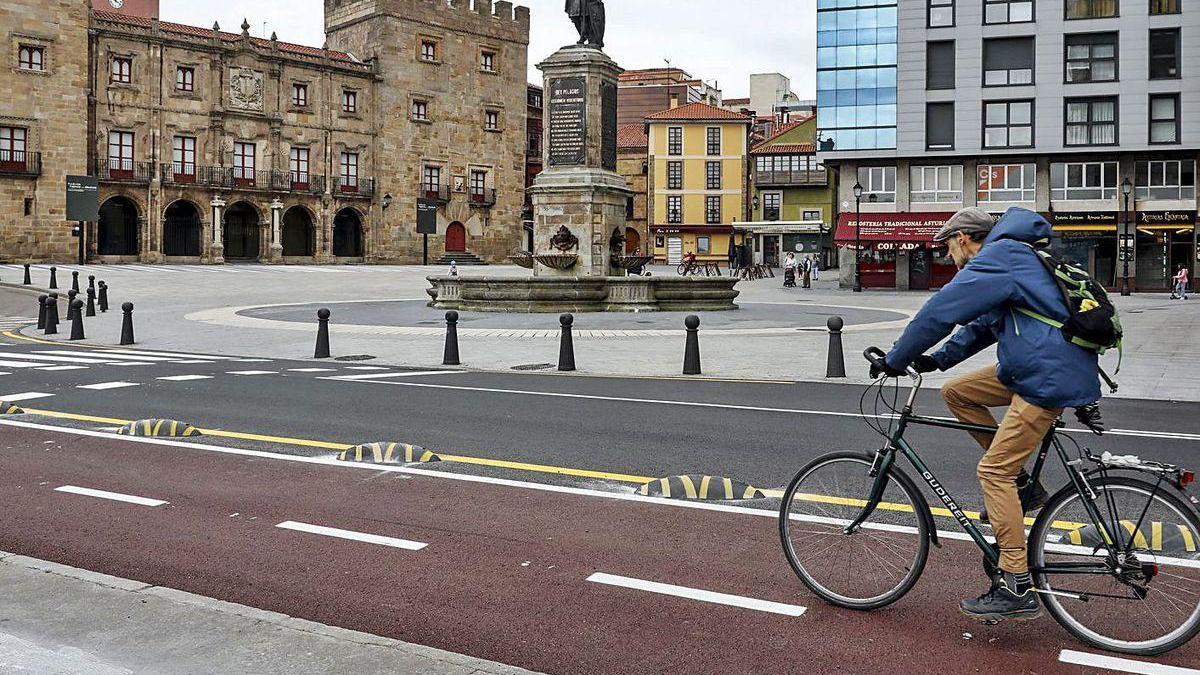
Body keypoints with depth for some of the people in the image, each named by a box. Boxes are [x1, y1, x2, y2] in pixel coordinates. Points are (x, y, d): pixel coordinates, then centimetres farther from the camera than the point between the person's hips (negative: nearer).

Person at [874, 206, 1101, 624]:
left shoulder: (997, 258, -12)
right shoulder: (1013, 258, 21)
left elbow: (940, 312, -15)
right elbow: (982, 325, 25)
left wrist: (895, 360, -7)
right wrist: (938, 360, 15)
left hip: (1050, 378, -10)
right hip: (1034, 367, 10)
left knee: (993, 471, -10)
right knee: (955, 392, 13)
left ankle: (1016, 589, -8)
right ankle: (1021, 484, 15)